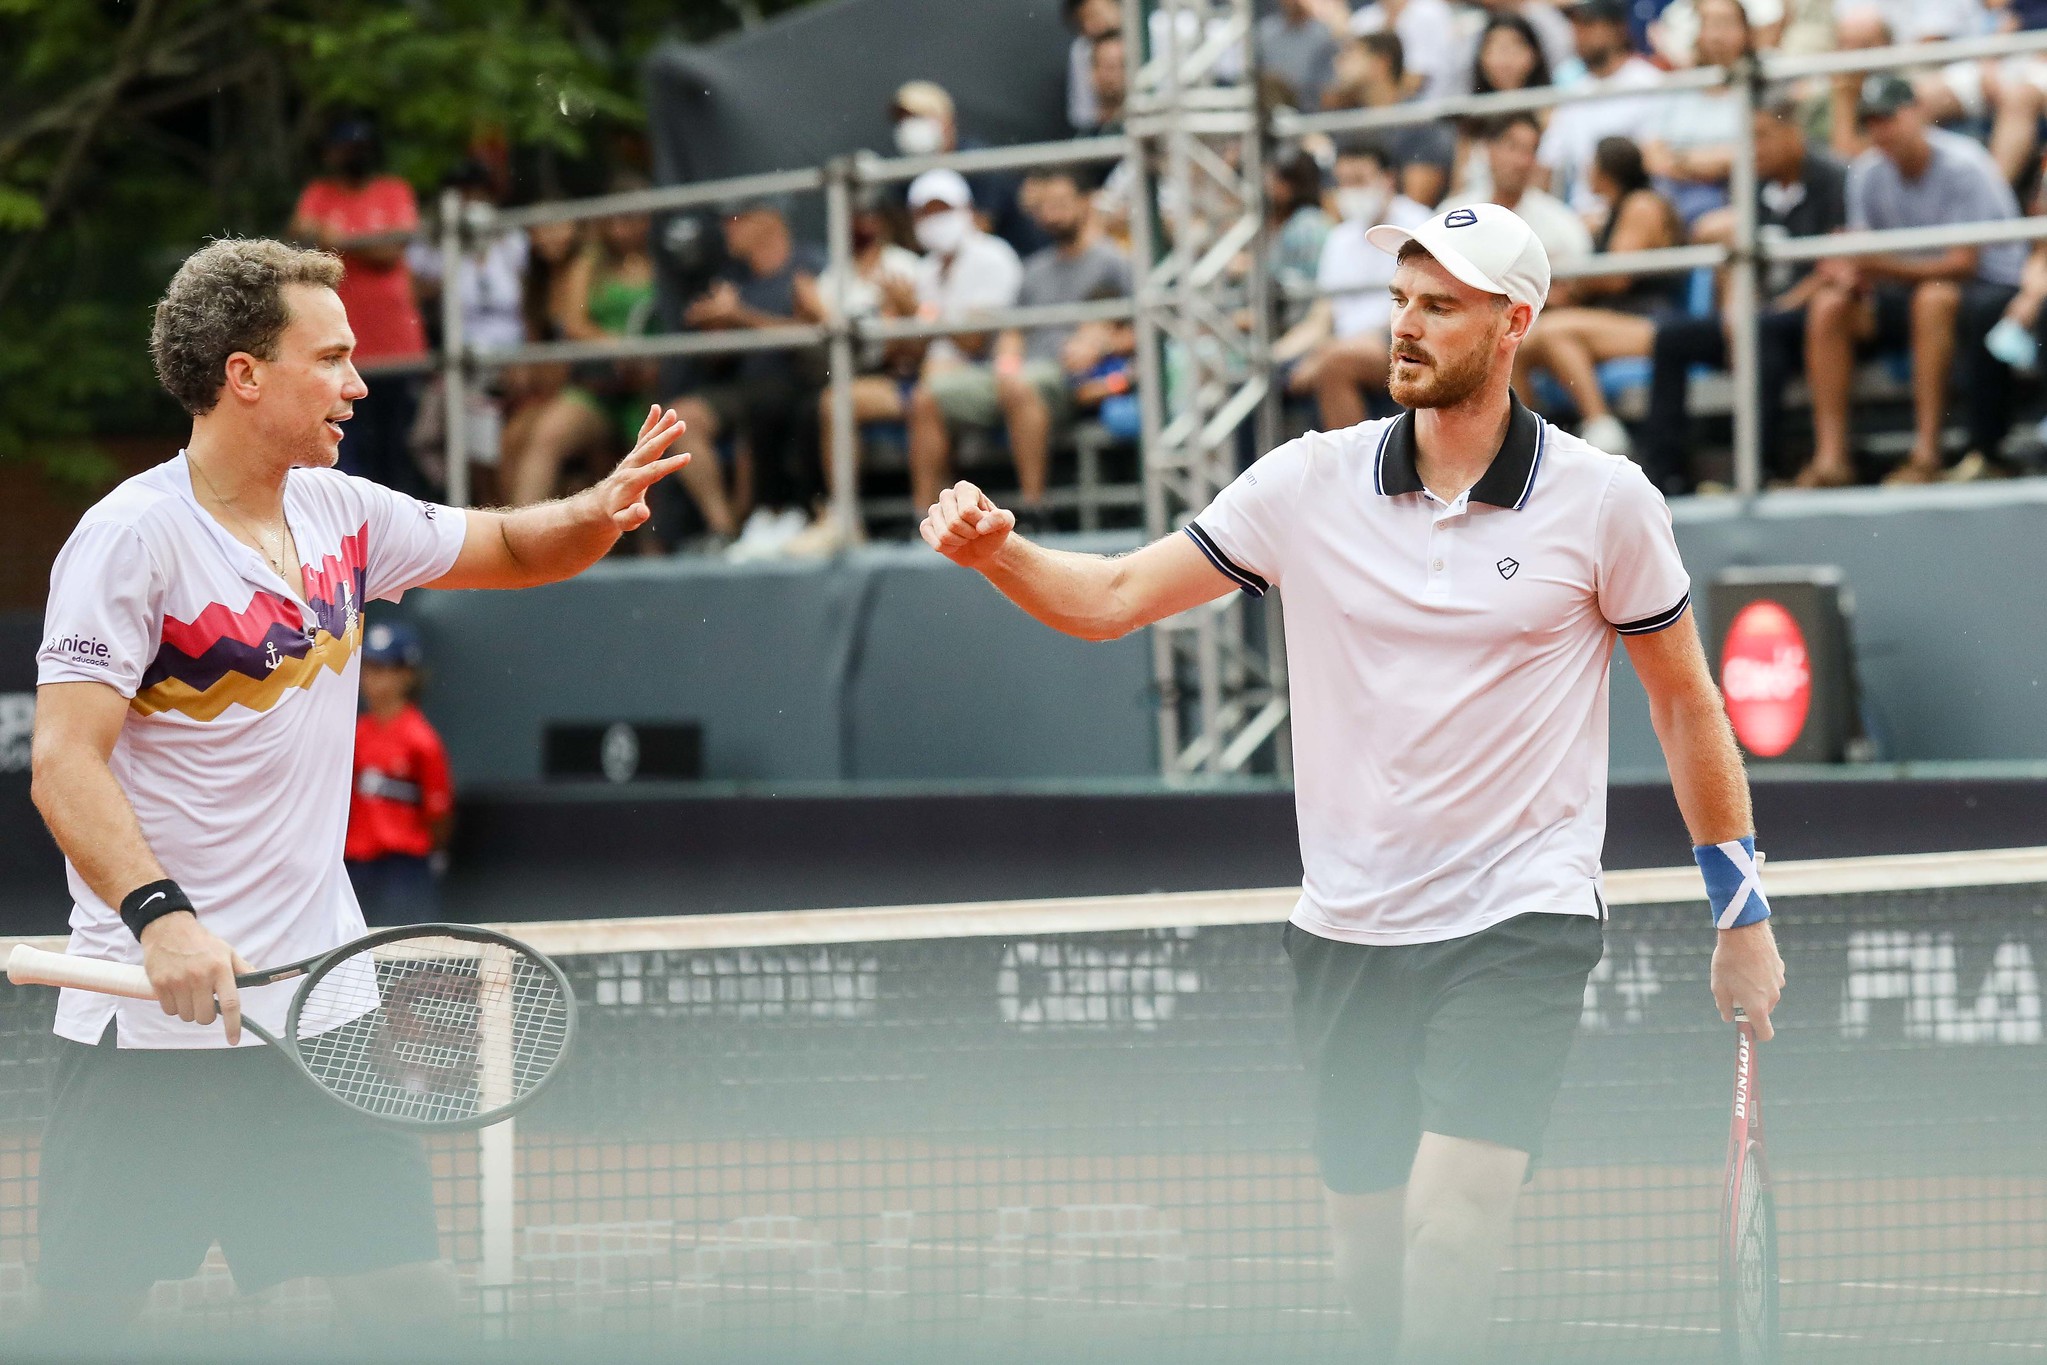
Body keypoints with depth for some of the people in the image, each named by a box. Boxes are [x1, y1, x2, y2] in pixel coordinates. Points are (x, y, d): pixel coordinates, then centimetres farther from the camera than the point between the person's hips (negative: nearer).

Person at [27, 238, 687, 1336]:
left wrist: (597, 512, 1)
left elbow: (510, 548, 24)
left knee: (412, 1301, 2)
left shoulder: (340, 513, 9)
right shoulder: (134, 536, -13)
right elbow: (64, 764, -20)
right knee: (80, 1319, -2)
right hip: (155, 1021, -6)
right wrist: (159, 915, -34)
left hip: (320, 1005, 7)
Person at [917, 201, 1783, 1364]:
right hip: (1349, 934, 3)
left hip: (1519, 922, -3)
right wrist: (997, 550, -16)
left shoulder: (1606, 502, -4)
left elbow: (1686, 701, 7)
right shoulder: (1313, 482, 0)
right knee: (1369, 1253, 9)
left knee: (1450, 1222, -22)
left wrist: (1744, 910, 9)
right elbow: (1115, 597, 4)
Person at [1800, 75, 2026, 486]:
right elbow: (1861, 251, 2)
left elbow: (1964, 263, -23)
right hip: (1914, 286, 6)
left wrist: (1887, 268, -34)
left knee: (1934, 297, -38)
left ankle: (1927, 452, -37)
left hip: (1993, 287, -6)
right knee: (1829, 305, -15)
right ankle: (1831, 456, -20)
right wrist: (1849, 272, -24)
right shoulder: (1867, 172, -1)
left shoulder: (1962, 166, -18)